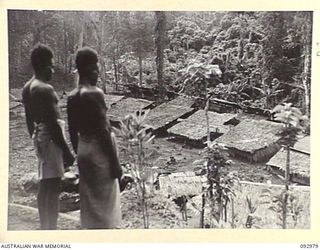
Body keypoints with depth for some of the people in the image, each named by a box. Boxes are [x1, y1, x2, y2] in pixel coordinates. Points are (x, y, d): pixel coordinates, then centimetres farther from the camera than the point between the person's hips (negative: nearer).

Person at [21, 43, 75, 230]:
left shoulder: (27, 88, 9)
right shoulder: (45, 89, -19)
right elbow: (53, 124, -21)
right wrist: (67, 151, -17)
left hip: (39, 137, 10)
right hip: (50, 139, -10)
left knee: (45, 187, 16)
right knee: (52, 188, -5)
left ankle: (45, 228, 26)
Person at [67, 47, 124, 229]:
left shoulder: (72, 97, 5)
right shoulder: (95, 94, -18)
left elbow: (73, 131, 10)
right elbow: (103, 131, -20)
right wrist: (115, 163, -15)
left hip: (83, 149, 8)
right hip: (99, 149, -8)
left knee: (89, 201, 16)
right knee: (105, 202, 2)